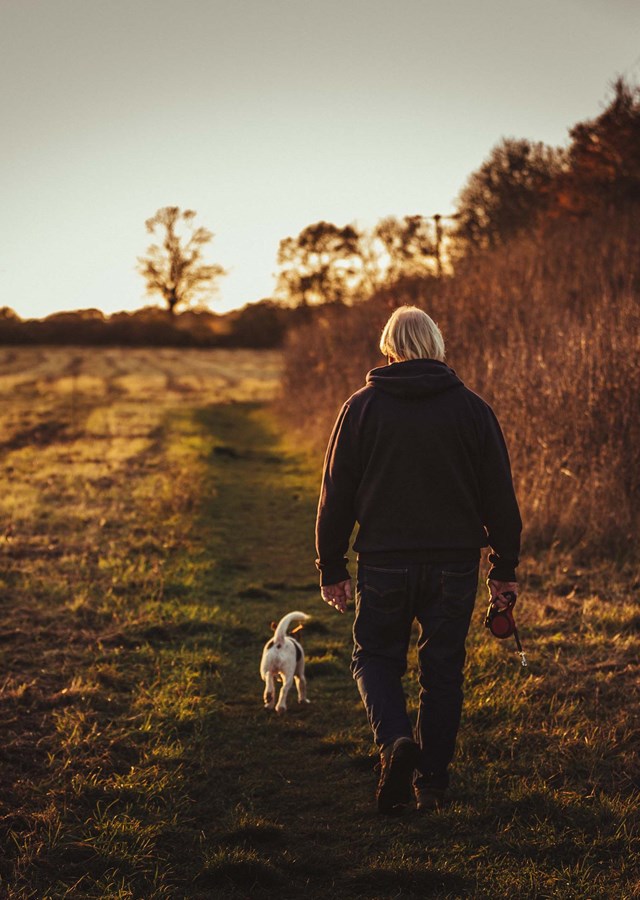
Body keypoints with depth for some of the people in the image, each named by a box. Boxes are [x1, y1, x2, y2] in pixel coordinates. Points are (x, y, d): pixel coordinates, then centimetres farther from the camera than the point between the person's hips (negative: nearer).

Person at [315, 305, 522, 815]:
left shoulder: (362, 407, 0)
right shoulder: (472, 409, 1)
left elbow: (337, 493, 1)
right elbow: (499, 496, 4)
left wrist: (331, 568, 9)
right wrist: (505, 569, 11)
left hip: (384, 562, -1)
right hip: (455, 563, 1)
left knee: (376, 657, 14)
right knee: (443, 670, 12)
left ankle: (396, 740, -12)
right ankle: (432, 783, 14)